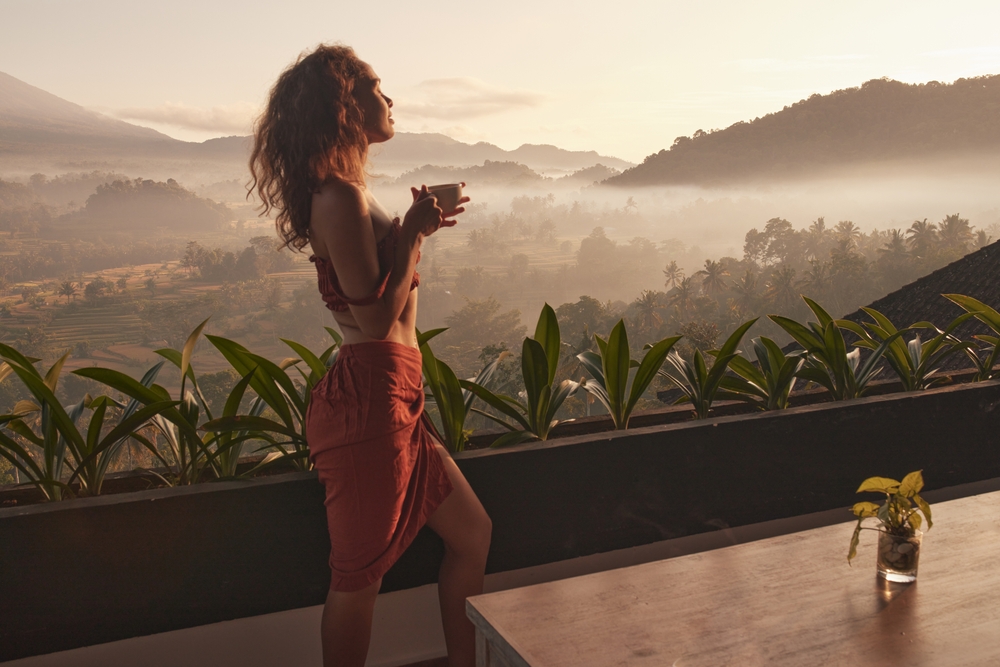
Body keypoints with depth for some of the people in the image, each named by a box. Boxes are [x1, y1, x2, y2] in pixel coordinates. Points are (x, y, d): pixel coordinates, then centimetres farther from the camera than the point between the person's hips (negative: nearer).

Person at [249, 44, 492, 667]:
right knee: (361, 573, 5)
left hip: (396, 399, 10)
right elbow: (378, 316, -20)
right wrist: (414, 231, -11)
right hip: (367, 399, -10)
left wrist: (419, 224, 18)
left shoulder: (348, 193, 15)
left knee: (473, 532, 19)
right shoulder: (340, 197, -16)